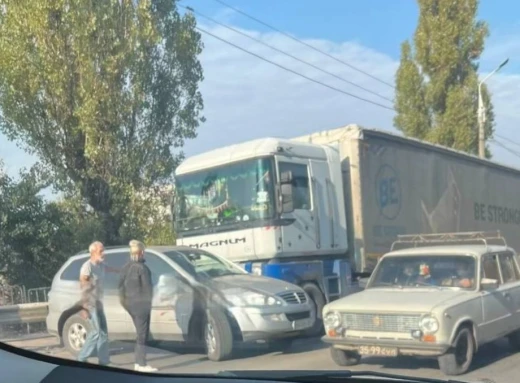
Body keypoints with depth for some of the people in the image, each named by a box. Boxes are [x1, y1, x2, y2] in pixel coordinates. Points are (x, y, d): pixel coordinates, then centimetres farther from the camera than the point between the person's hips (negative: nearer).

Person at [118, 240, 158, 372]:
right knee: (142, 334, -2)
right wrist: (149, 301, -3)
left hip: (130, 304, 8)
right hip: (141, 303, -8)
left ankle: (138, 362, 20)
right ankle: (142, 364, 0)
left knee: (141, 333, 17)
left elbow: (121, 285, 13)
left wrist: (123, 300, 20)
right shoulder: (141, 268, -16)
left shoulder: (126, 267, 9)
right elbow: (147, 287, -15)